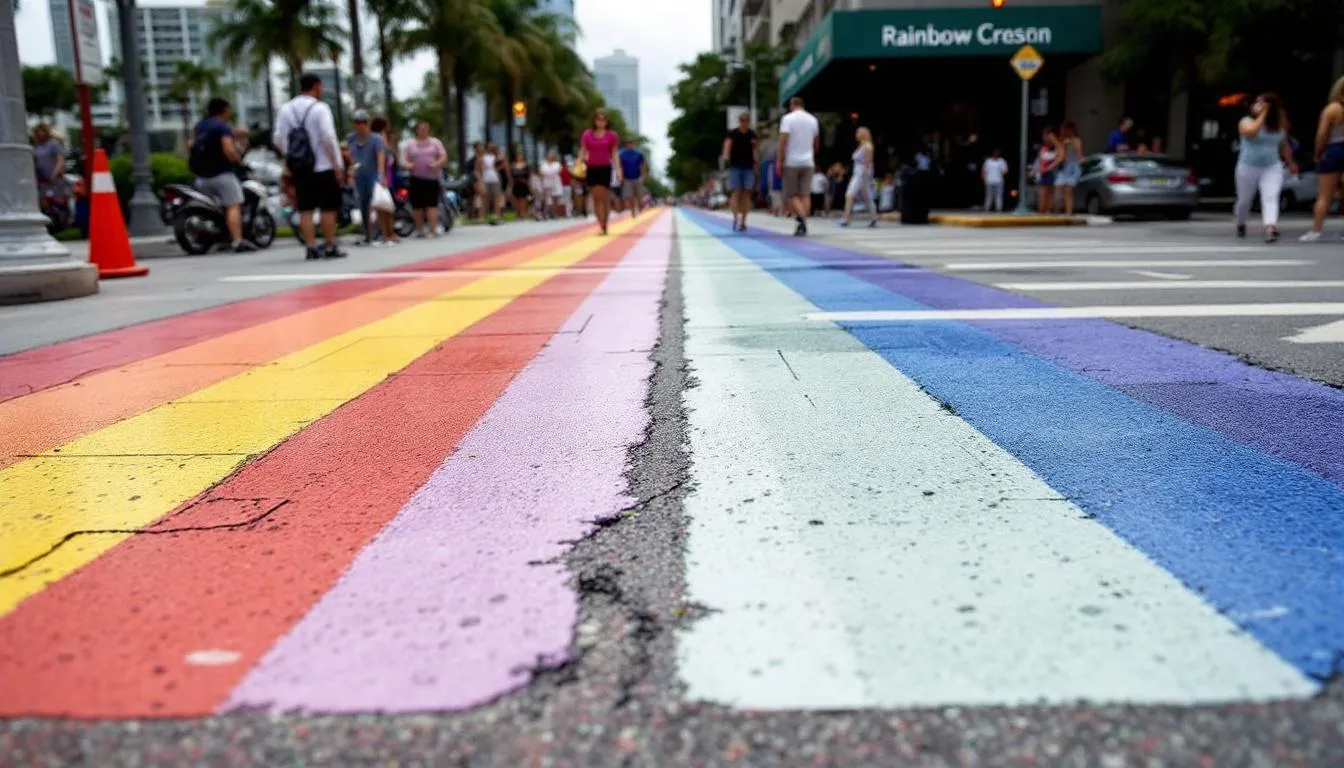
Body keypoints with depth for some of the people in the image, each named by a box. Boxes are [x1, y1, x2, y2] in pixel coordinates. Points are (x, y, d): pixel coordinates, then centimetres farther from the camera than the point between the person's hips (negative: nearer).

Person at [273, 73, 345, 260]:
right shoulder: (319, 108, -7)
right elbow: (328, 138, -14)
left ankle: (311, 248, 4)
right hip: (322, 166, -5)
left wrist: (289, 157, 16)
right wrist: (337, 164, -10)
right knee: (328, 208, 3)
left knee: (305, 209, 6)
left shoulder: (286, 109, 9)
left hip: (299, 167, 5)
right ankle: (330, 247, 4)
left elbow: (278, 139, 6)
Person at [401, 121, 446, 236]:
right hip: (416, 178, 1)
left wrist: (437, 164, -14)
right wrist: (407, 165, -17)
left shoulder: (435, 142, 12)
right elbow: (404, 159, 6)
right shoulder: (409, 143, 12)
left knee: (432, 204, -9)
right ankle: (419, 230, 9)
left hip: (432, 178, -1)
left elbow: (444, 156, 6)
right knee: (417, 205, -1)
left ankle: (433, 230, -11)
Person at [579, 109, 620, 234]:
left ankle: (604, 226, 5)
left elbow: (614, 154, 2)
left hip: (605, 168, -2)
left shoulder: (612, 135, 2)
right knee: (596, 197, 1)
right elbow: (582, 152, 5)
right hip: (592, 168, 2)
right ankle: (601, 224, 5)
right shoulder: (587, 135, 5)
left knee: (603, 197, -3)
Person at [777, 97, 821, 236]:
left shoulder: (788, 118, -6)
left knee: (792, 194, 2)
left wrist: (779, 161, -12)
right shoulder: (812, 119, 11)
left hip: (791, 162, -4)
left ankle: (802, 218, -20)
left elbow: (783, 141, -13)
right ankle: (803, 225, -1)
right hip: (808, 162, 4)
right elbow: (817, 143, 19)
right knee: (804, 194, 4)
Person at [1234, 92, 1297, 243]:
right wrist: (1263, 115, -20)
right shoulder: (1247, 121, -5)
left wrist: (1290, 164, 19)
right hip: (1248, 167, -1)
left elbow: (1284, 145, 18)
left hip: (1272, 168, 1)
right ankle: (1240, 225, 38)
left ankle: (1270, 228, -33)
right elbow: (1252, 131, -29)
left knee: (1271, 198, -18)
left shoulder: (1280, 125, 6)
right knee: (1244, 200, 11)